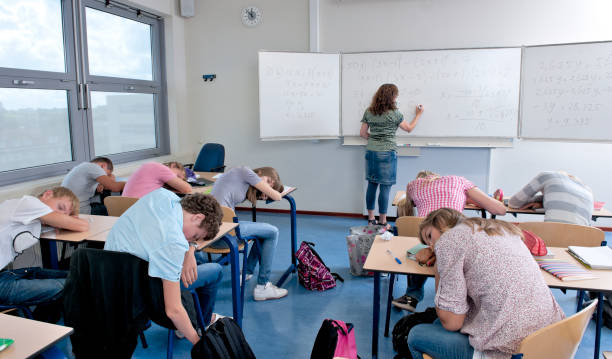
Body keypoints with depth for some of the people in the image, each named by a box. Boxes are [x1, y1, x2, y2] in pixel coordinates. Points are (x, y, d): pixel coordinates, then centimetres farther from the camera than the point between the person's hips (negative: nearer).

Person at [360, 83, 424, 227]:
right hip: (387, 154, -5)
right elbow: (409, 128, 7)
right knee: (385, 188, 1)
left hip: (371, 152, 6)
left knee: (371, 185, 11)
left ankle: (371, 219, 18)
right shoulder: (394, 114, -7)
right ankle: (382, 222, 7)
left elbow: (362, 133, 8)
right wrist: (419, 114, 21)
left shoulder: (369, 112, 6)